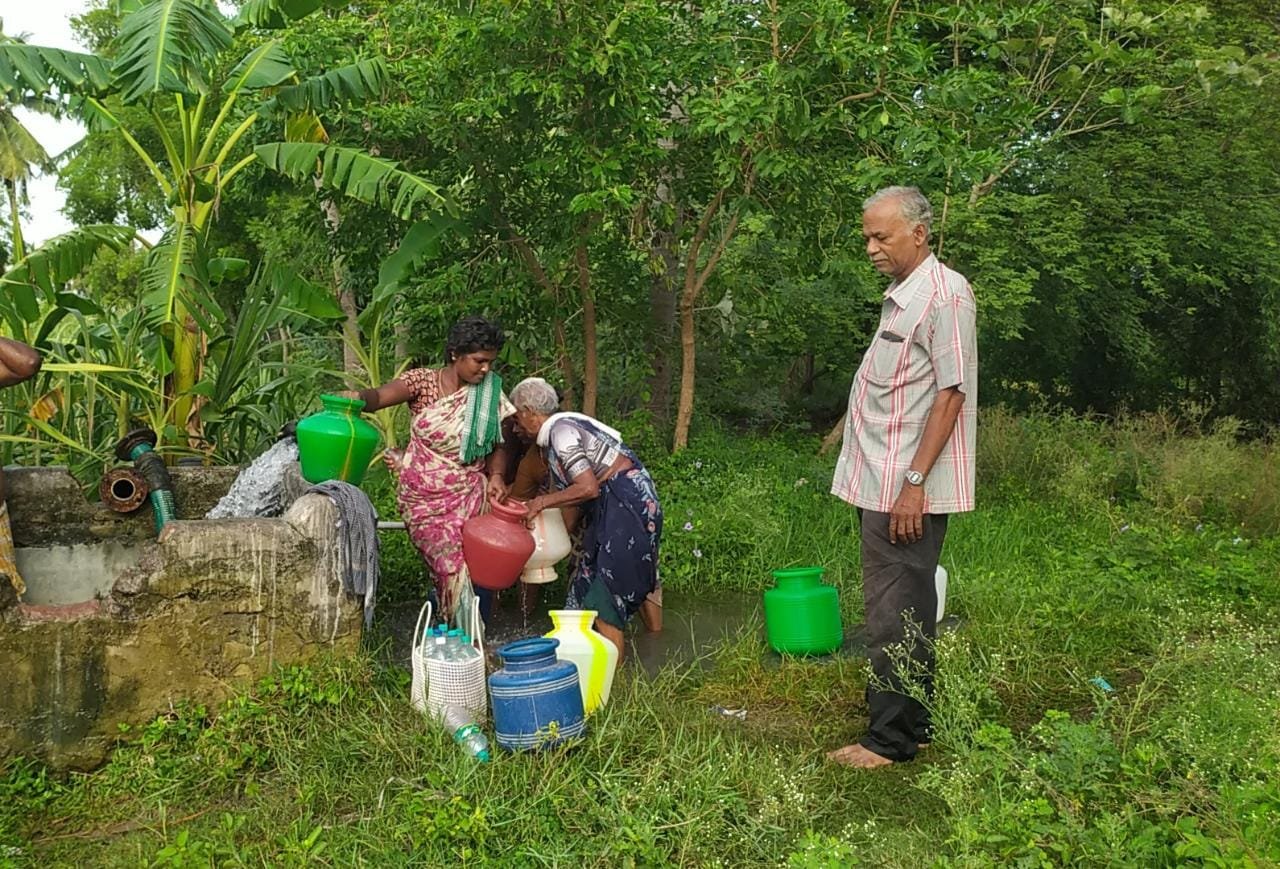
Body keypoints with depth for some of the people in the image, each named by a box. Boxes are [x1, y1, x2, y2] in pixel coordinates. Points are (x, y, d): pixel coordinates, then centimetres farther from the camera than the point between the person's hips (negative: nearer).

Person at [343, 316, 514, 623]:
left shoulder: (491, 394, 0)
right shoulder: (423, 381, -9)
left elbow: (498, 444, 6)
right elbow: (380, 396, -25)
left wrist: (496, 476, -13)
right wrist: (358, 397, -48)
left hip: (469, 495, 2)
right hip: (424, 497, -2)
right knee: (453, 566, -3)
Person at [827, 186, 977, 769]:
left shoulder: (944, 294, -12)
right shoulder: (902, 295, 17)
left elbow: (950, 393, -18)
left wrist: (914, 481, -21)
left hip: (907, 487, -10)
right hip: (883, 483, 10)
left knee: (895, 616, -4)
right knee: (905, 611, 16)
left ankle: (891, 740, 6)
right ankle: (914, 726, 27)